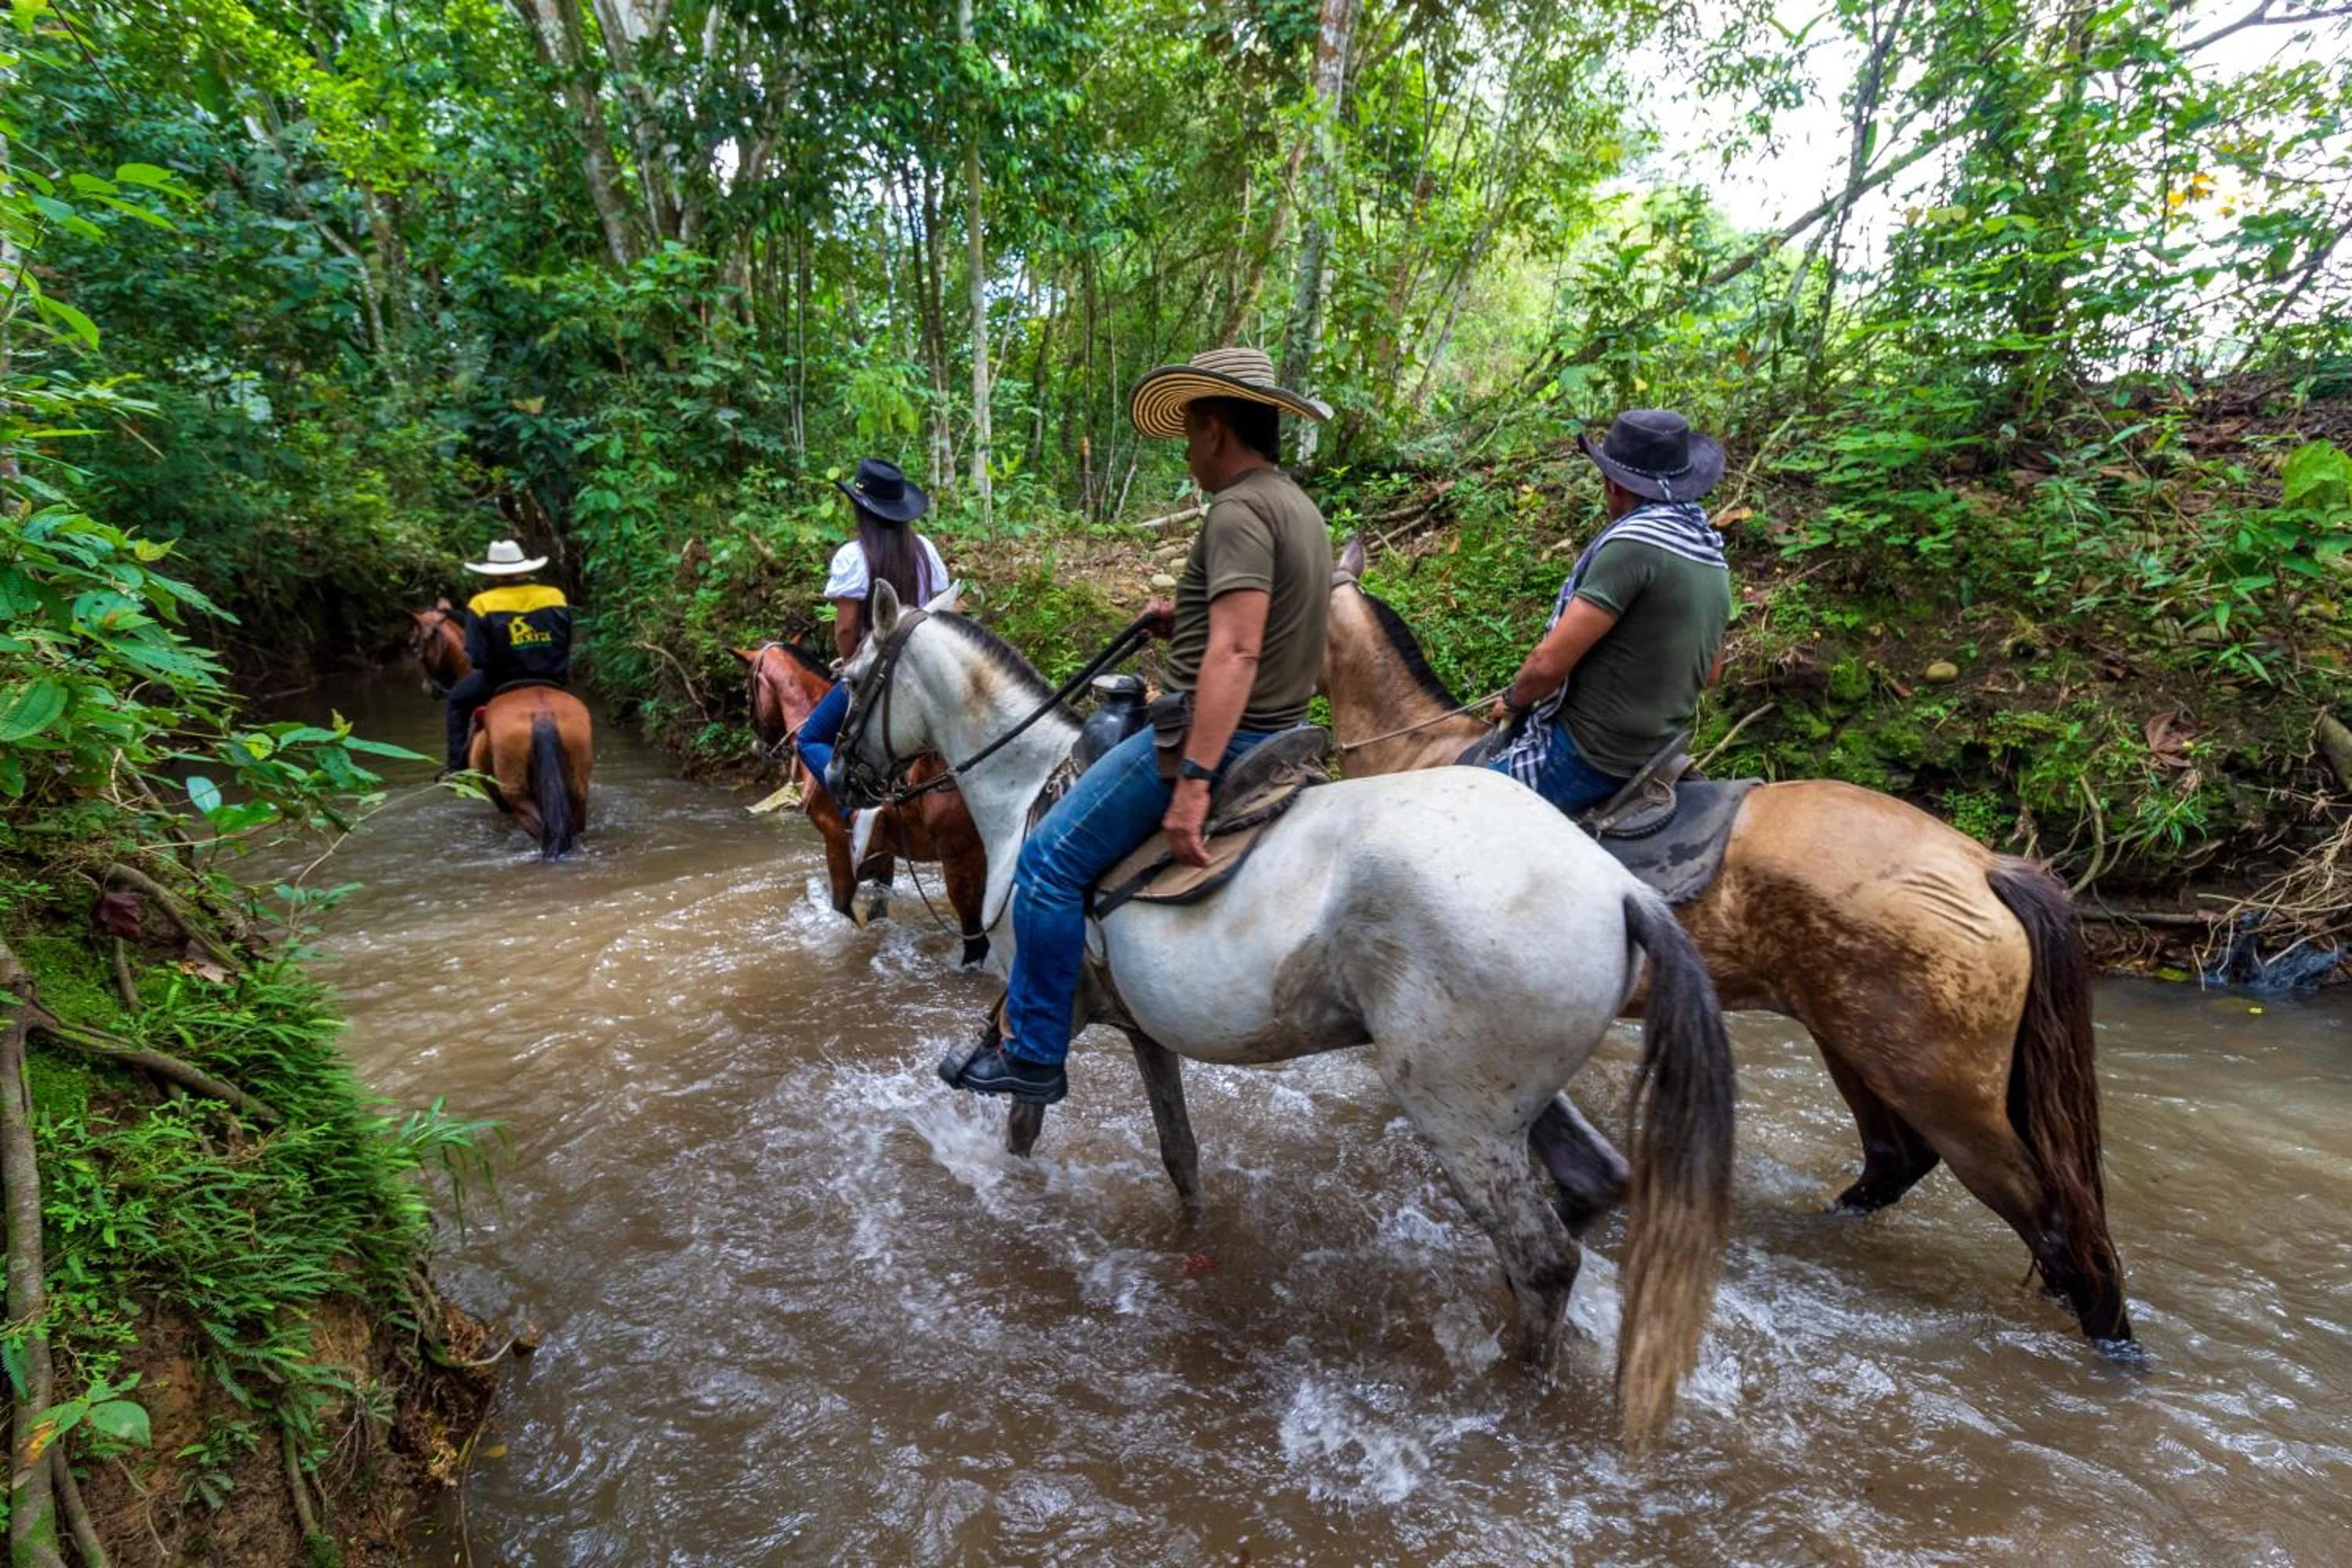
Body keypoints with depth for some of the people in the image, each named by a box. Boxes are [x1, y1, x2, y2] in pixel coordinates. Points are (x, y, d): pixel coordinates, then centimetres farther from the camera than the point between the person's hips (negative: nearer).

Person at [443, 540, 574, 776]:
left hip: (504, 682, -2)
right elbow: (568, 647, 4)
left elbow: (478, 659, -11)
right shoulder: (556, 597, -2)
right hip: (553, 681, 2)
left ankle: (456, 764, 20)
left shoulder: (482, 604, -8)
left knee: (458, 698, 27)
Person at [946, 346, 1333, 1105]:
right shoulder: (1298, 507, 15)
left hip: (1216, 733, -11)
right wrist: (1185, 621, 14)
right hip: (1271, 733, 11)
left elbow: (1235, 653, -29)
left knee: (1049, 861, -9)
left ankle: (1032, 1055, 1)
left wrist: (1193, 780, -33)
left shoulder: (1238, 509, -17)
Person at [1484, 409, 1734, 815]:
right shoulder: (1712, 557, 8)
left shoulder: (1634, 542, -20)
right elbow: (1709, 674, 20)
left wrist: (1512, 701, -2)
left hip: (1586, 758, -9)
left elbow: (1549, 663, -21)